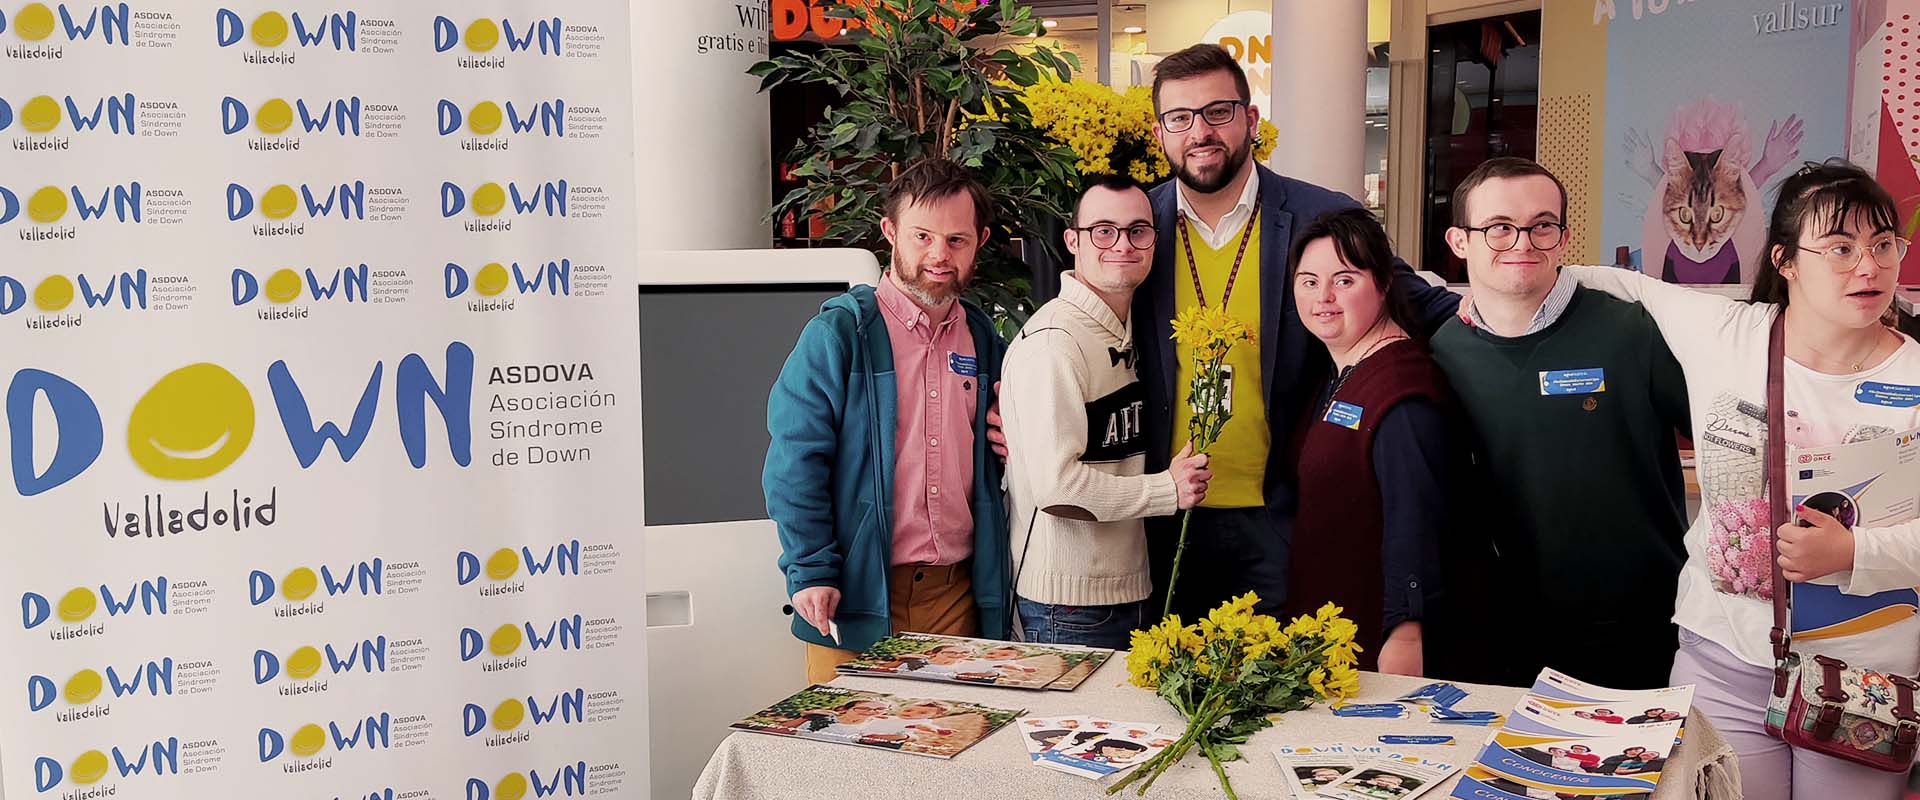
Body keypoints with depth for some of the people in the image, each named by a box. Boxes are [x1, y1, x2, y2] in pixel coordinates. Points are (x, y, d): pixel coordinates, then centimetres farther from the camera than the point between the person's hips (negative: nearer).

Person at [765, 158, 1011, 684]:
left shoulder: (984, 340, 12)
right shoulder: (840, 333, -6)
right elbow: (795, 460, -9)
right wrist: (809, 571, -15)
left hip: (959, 594, 5)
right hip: (857, 594, -4)